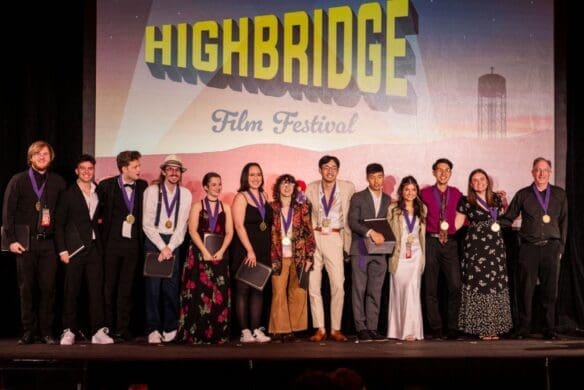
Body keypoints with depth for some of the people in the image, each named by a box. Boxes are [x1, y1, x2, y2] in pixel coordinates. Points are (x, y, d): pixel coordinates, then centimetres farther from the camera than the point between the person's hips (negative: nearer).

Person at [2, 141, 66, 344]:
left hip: (48, 243, 1)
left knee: (48, 288, 1)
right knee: (26, 289, 3)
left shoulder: (58, 182, 7)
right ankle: (29, 331, 12)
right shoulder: (18, 180, 3)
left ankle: (46, 331, 9)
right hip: (25, 242, -1)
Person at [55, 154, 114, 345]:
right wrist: (62, 250, -6)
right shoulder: (68, 194, 2)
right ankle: (69, 331, 6)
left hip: (94, 248, 3)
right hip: (74, 248, -3)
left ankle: (98, 331, 2)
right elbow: (59, 224, 1)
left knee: (96, 290, 0)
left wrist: (101, 246, 5)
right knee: (71, 291, -1)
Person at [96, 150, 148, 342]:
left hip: (132, 243, 2)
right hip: (112, 242, -2)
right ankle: (107, 329, 11)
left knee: (126, 289, 5)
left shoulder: (142, 186, 5)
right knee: (109, 288, 4)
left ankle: (122, 330, 9)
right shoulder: (107, 185, -3)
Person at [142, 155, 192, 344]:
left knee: (171, 287, -2)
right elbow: (147, 223, -4)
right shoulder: (151, 191, -2)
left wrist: (169, 248, -8)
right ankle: (153, 329, 2)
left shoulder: (185, 194, 4)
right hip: (153, 241, -1)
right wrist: (161, 247, -10)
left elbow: (182, 225, 2)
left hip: (174, 243, 1)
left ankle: (170, 328, 12)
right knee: (153, 286, -5)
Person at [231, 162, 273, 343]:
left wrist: (267, 250, 9)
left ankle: (256, 330, 9)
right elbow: (239, 226, -12)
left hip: (263, 251, 6)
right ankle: (245, 331, 2)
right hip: (245, 251, -6)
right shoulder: (241, 197, -5)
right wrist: (250, 250, -17)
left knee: (258, 290, 6)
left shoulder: (264, 196, 13)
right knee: (243, 290, -1)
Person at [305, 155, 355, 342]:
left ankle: (336, 329, 1)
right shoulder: (310, 188, 6)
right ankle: (320, 329, 7)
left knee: (338, 285, -8)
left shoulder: (348, 187, 3)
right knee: (313, 286, 0)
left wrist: (347, 239, 7)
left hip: (334, 239, -1)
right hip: (313, 238, 1)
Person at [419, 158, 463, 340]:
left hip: (450, 243, 1)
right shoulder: (424, 193, 4)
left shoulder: (457, 194, 10)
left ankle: (453, 328, 3)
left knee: (455, 286, -7)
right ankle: (436, 329, 10)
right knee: (430, 288, 2)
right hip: (431, 242, -1)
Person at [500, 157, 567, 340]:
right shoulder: (523, 195, 8)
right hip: (529, 248, -1)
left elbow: (563, 222, 14)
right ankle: (523, 328, 6)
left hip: (551, 247, 1)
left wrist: (561, 247, 10)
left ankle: (549, 329, 11)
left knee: (550, 290, 3)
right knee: (525, 289, -2)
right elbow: (508, 218, 12)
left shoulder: (559, 194, 12)